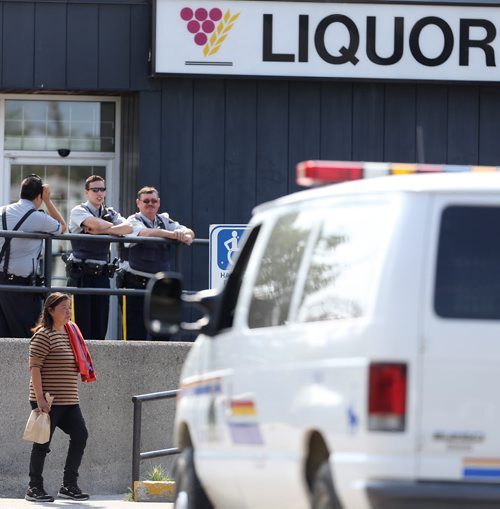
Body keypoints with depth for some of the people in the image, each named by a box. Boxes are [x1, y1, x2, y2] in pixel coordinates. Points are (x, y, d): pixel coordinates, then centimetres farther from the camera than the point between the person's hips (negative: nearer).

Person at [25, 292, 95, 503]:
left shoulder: (71, 332, 15)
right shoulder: (44, 335, -11)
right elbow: (34, 367, -16)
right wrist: (40, 398, -21)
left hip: (69, 401, 8)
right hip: (48, 402, -8)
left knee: (80, 435, 1)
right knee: (43, 443, -2)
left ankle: (69, 485, 10)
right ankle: (34, 488, 7)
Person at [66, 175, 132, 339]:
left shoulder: (110, 214, 14)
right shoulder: (78, 211, 0)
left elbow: (128, 227, -5)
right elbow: (95, 223, -19)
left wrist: (101, 230, -14)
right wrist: (112, 226, 0)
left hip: (102, 275, 5)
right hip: (81, 275, -5)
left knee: (100, 325, 2)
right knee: (82, 324, -7)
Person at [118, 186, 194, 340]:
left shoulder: (165, 221, 14)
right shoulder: (134, 221, -2)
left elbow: (188, 232, 4)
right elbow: (145, 233, -23)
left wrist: (186, 235, -22)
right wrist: (173, 234, -35)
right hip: (136, 285, -5)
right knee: (136, 334, -6)